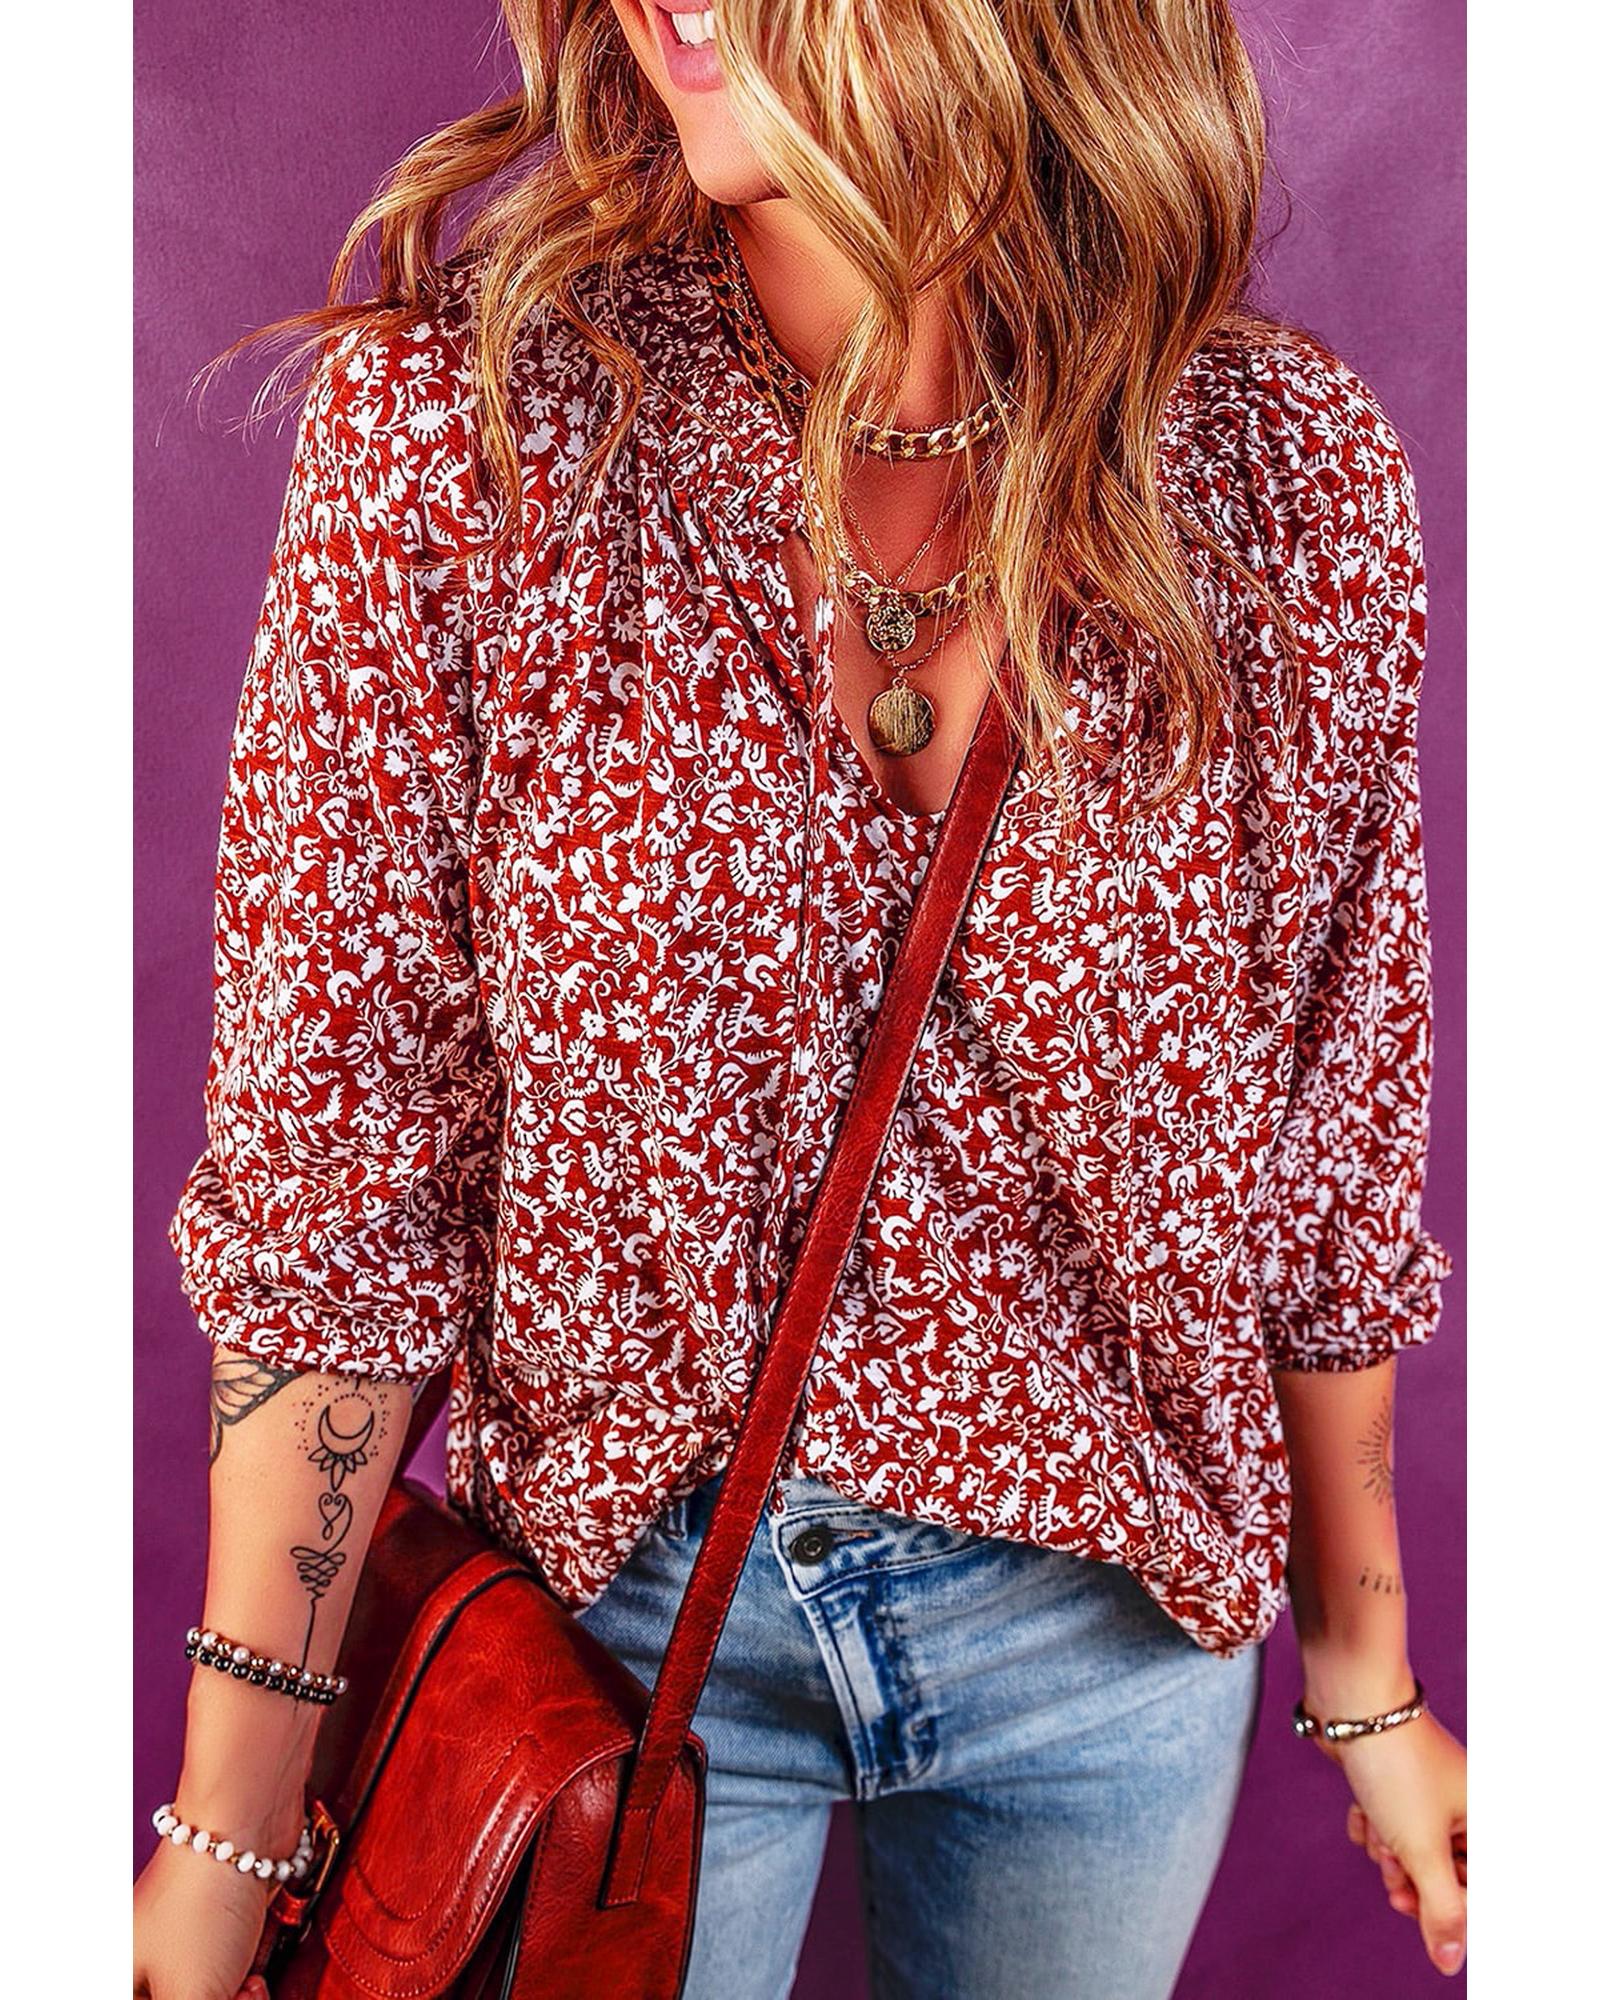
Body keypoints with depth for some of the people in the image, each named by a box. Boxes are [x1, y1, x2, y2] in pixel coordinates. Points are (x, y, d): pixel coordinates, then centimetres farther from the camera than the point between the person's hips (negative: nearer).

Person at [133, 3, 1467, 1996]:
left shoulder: (1294, 477, -13)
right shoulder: (453, 413, -18)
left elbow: (1330, 1153, -3)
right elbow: (334, 1176, -14)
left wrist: (1365, 1675, 7)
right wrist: (234, 1827, -10)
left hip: (1111, 1615, 3)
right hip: (607, 1595, -1)